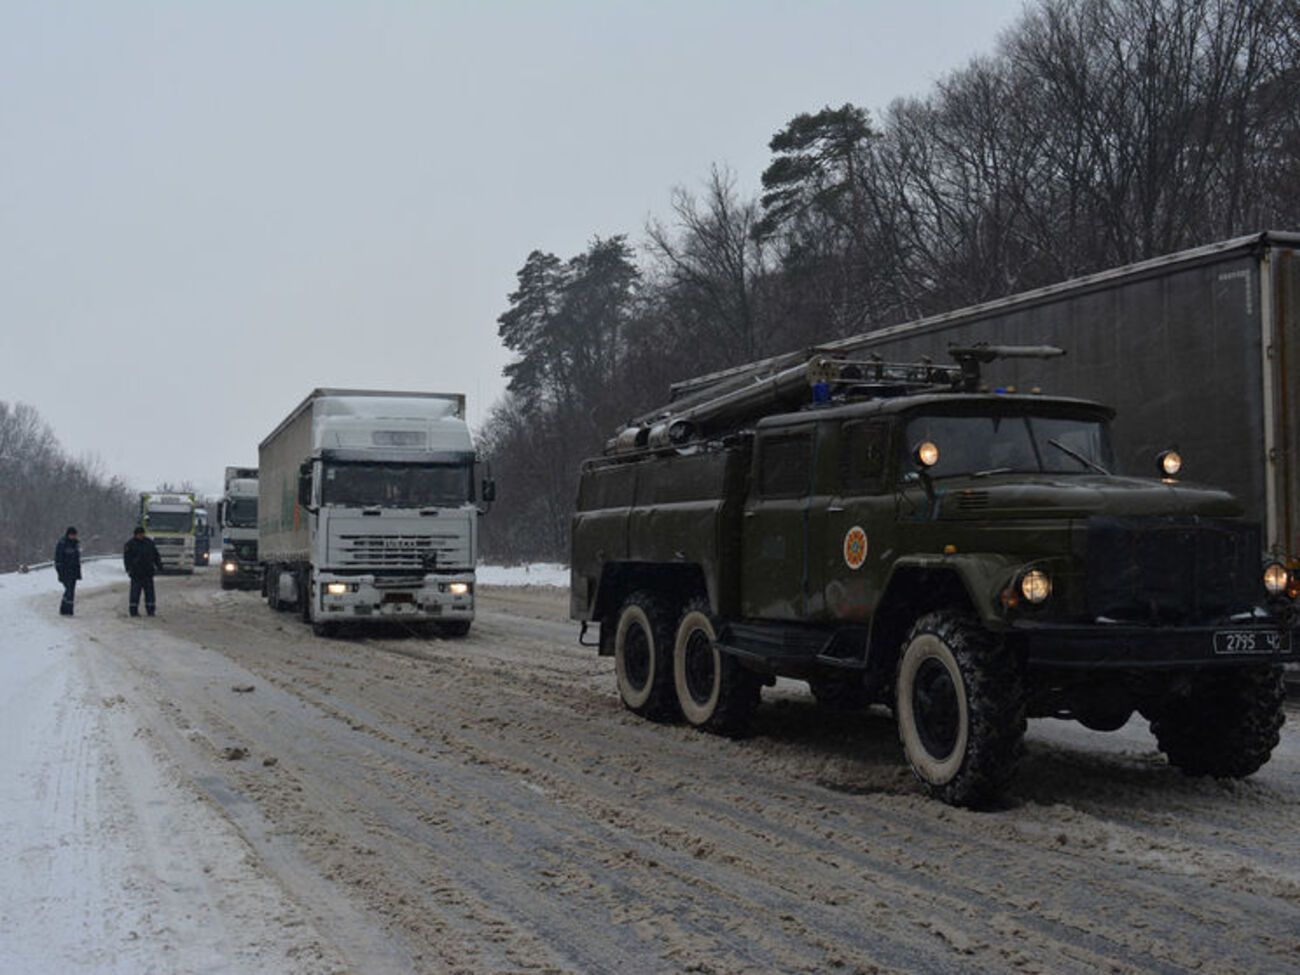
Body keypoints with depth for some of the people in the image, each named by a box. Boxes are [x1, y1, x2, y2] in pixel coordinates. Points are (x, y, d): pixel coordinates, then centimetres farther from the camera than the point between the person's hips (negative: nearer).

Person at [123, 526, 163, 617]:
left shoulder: (149, 542, 9)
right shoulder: (130, 544, -3)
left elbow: (156, 554, 15)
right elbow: (126, 558, -5)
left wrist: (159, 565, 7)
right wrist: (129, 569, -14)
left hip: (148, 572, 4)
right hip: (136, 573, -4)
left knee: (149, 591, 4)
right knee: (135, 592, -3)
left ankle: (150, 610, 7)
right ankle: (134, 610, 1)